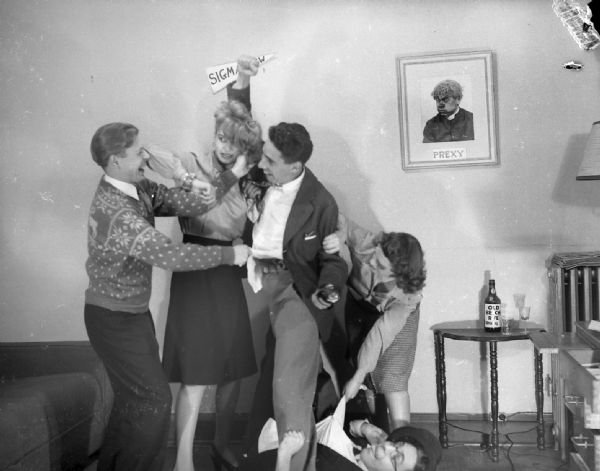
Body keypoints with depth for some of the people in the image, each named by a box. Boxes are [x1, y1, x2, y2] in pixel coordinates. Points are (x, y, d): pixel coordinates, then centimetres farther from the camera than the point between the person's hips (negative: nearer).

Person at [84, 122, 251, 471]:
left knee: (134, 396, 21)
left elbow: (188, 204, -6)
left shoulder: (137, 189, -2)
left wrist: (232, 176, -11)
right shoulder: (116, 212, -30)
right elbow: (170, 256, -34)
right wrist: (229, 255, -26)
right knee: (154, 399, 0)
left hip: (133, 312, 9)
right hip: (114, 319, -9)